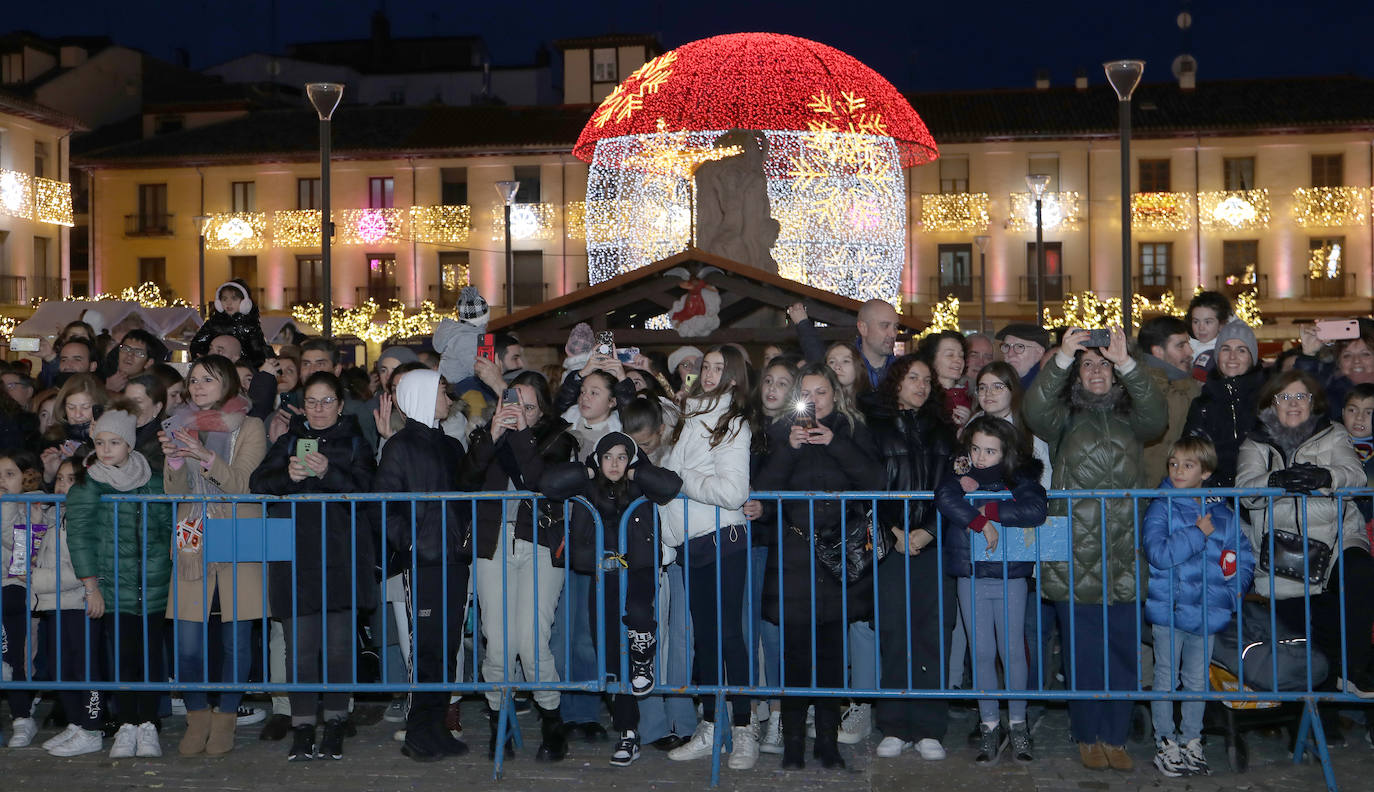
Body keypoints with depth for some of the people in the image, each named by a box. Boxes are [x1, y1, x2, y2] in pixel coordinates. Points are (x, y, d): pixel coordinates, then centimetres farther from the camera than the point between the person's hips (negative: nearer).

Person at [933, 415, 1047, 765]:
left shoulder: (1019, 478, -2)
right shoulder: (961, 475, 1)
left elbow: (1036, 510, -22)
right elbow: (945, 496, -20)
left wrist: (987, 508, -21)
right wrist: (981, 522, -26)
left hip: (1011, 578, -1)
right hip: (971, 578, 1)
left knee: (1012, 651, 3)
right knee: (982, 653, 6)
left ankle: (1018, 724, 17)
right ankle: (989, 726, 16)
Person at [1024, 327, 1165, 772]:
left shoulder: (1130, 419, 11)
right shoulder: (1066, 419, 8)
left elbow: (1156, 418, -11)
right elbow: (1035, 412, -13)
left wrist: (1126, 363, -22)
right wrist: (1062, 357, -22)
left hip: (1125, 556, 1)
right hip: (1075, 558, -1)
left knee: (1122, 651, 4)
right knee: (1083, 652, 2)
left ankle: (1115, 736, 15)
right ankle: (1088, 737, 14)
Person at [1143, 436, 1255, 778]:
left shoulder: (1223, 514, 5)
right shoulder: (1161, 508, -7)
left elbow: (1244, 555, 11)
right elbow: (1158, 552, -20)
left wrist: (1236, 587, -4)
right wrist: (1197, 533, -21)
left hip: (1208, 610, 3)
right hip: (1168, 607, -3)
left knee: (1197, 679, 13)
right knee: (1166, 678, 4)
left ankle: (1191, 741, 25)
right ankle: (1165, 744, 13)